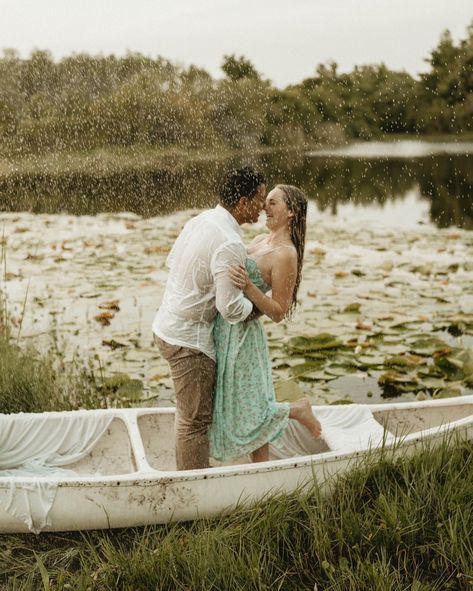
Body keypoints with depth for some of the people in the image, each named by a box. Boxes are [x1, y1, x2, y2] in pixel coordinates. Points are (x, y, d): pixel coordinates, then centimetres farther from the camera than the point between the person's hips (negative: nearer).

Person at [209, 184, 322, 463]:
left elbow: (278, 312, -17)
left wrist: (247, 287, -29)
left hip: (241, 335, -9)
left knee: (245, 414, 2)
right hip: (226, 329, 9)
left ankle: (298, 410, 22)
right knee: (240, 409, 17)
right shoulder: (259, 241, 10)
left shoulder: (285, 254, -16)